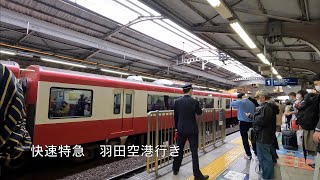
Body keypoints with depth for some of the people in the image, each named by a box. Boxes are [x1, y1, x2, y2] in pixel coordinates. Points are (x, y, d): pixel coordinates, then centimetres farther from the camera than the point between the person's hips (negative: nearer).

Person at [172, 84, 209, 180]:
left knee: (179, 150, 16)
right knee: (194, 151, 3)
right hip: (192, 130, -4)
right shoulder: (194, 101, -13)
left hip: (181, 129, 4)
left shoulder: (177, 101, -3)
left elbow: (175, 116, 4)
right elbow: (199, 112, 4)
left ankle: (175, 169, 30)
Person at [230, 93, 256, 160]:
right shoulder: (252, 103, 8)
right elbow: (255, 112, 12)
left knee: (245, 139, 3)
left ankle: (249, 155, 9)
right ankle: (256, 152, 28)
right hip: (251, 122, 6)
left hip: (243, 122, -6)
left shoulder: (240, 102, -10)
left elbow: (232, 104, 3)